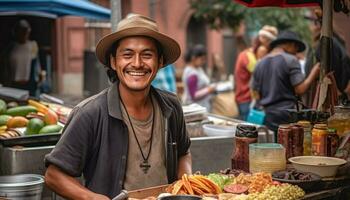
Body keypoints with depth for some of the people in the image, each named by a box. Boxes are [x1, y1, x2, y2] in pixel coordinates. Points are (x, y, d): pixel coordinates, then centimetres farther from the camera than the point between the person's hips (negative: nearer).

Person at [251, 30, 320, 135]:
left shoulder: (260, 64, 11)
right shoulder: (290, 60, -6)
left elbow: (256, 94, 12)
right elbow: (300, 89, -11)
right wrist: (313, 73, 0)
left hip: (267, 118, 6)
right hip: (286, 116, -6)